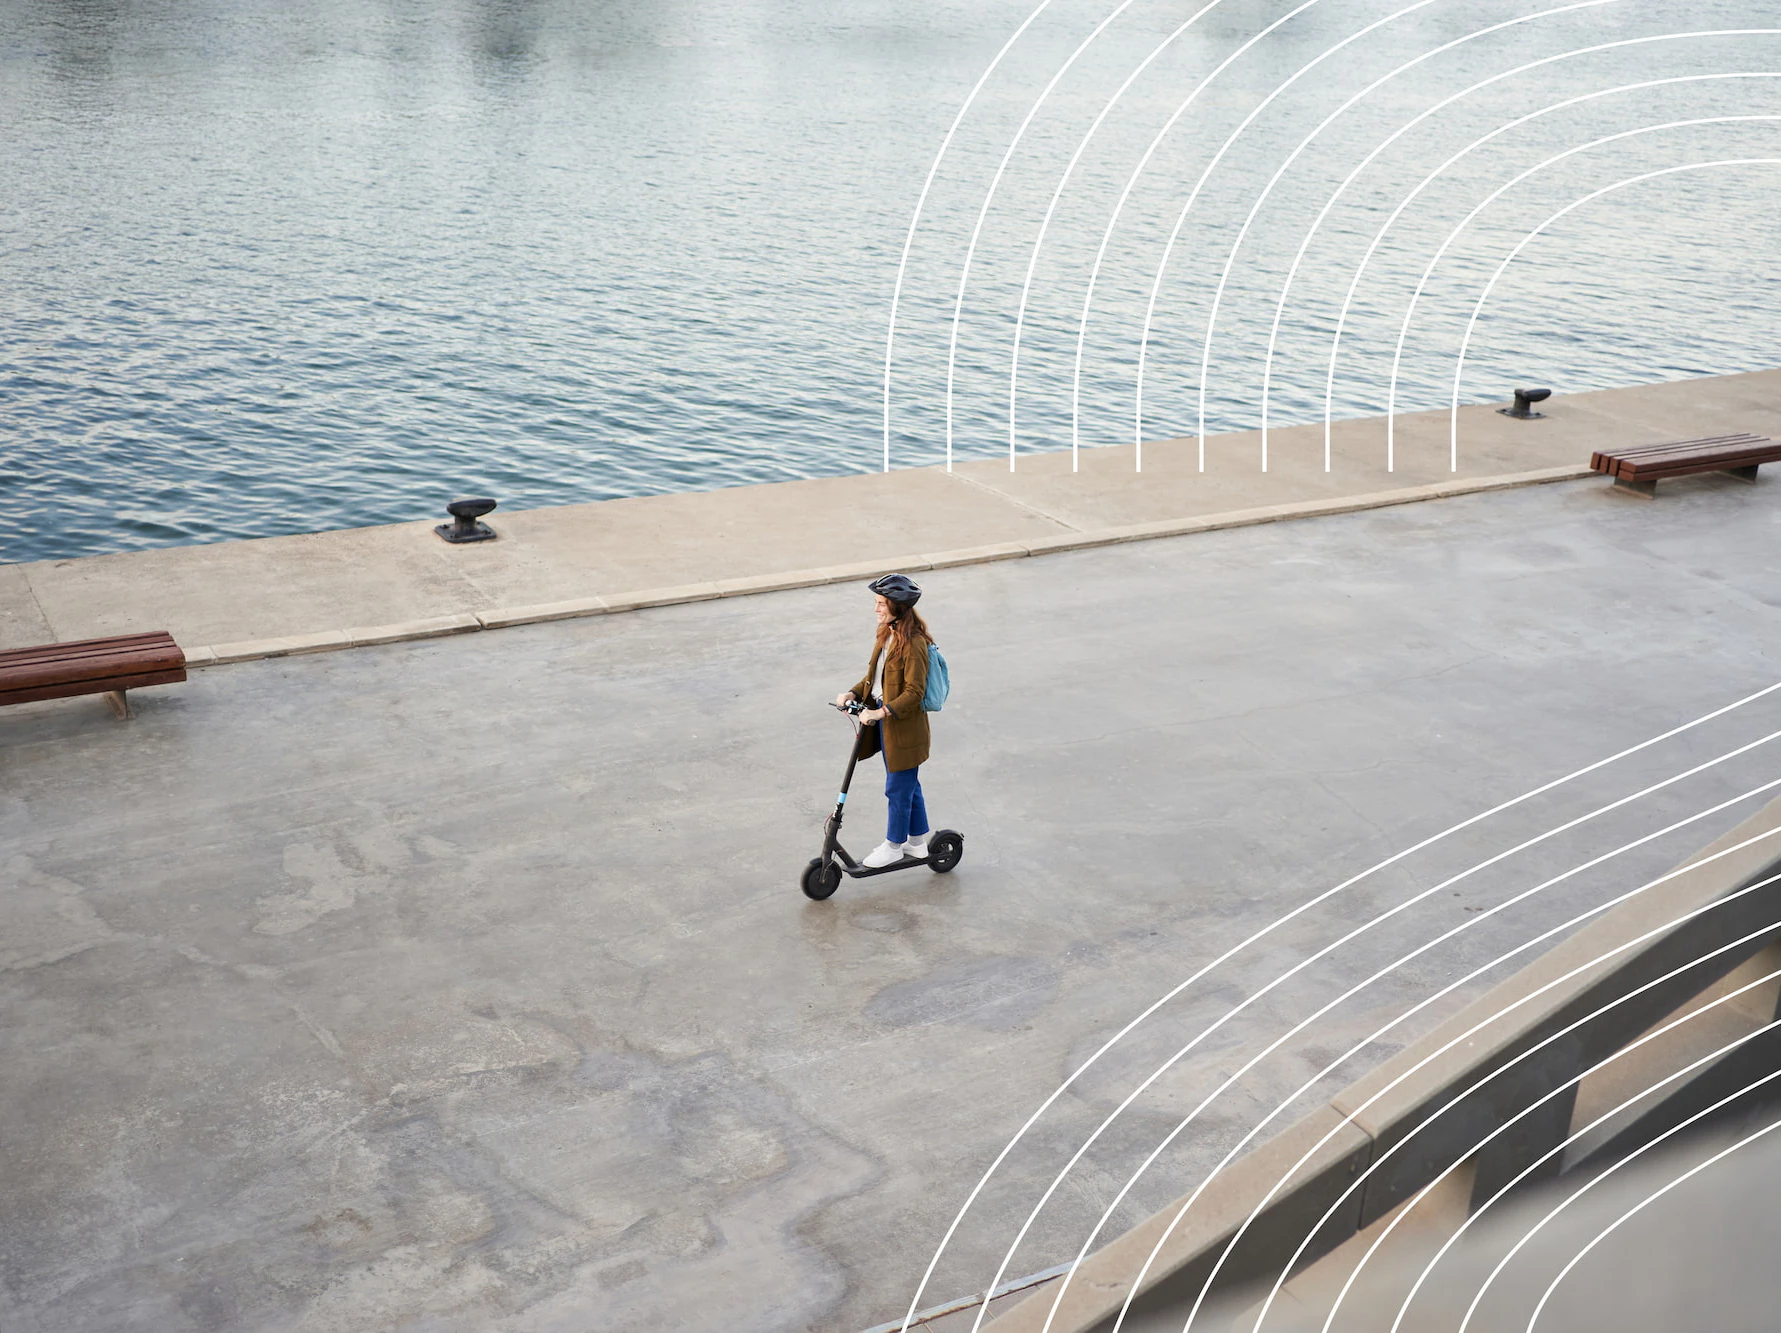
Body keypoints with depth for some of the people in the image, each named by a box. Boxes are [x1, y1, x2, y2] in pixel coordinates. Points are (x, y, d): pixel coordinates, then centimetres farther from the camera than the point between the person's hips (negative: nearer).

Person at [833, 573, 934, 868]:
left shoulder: (913, 643, -24)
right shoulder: (887, 633, 5)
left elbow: (914, 692, -25)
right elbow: (873, 675, 13)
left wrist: (882, 712, -30)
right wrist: (853, 694, -2)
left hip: (905, 726, -9)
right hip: (885, 721, 9)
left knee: (898, 789, 6)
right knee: (908, 785, 21)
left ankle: (893, 846, 23)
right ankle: (918, 842, 35)